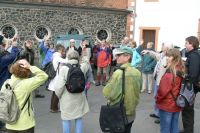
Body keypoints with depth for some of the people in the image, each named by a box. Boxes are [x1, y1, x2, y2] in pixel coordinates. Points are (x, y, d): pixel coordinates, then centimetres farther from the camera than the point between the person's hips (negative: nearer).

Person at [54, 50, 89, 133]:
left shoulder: (64, 68, -16)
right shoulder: (82, 68, -7)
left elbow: (59, 85, -16)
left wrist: (58, 95, 2)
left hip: (67, 98, -3)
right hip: (79, 98, 3)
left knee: (66, 120, 12)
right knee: (79, 119, 16)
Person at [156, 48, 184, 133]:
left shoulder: (169, 73, -23)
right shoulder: (181, 71, 1)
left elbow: (163, 90, -21)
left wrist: (157, 99, -3)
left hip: (166, 105, -7)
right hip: (177, 105, 7)